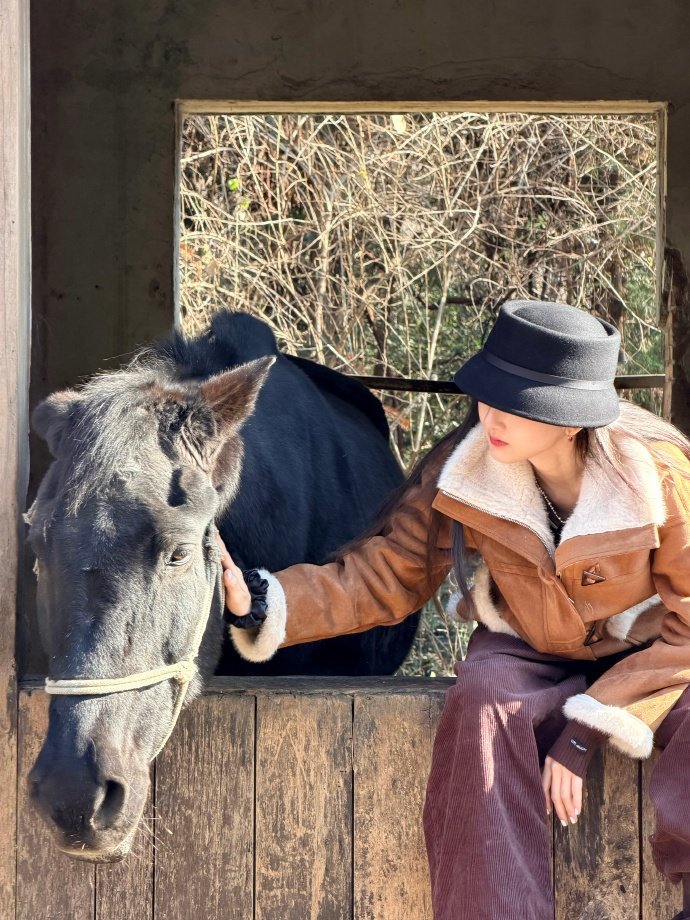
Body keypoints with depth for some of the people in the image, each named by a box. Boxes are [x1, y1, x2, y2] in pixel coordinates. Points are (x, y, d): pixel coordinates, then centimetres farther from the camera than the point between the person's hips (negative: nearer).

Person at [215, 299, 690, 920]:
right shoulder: (465, 467, -13)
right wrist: (258, 602, -24)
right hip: (529, 656, 2)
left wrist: (587, 729, -22)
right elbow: (379, 578, -7)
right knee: (482, 705, -34)